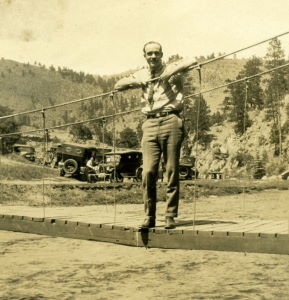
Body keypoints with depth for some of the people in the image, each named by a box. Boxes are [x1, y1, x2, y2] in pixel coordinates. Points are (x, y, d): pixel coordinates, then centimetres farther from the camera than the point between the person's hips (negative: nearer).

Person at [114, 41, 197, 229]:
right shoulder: (142, 75, 19)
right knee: (148, 172, -6)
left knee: (172, 171, -1)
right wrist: (135, 82, 1)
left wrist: (171, 73, -15)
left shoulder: (171, 70, 6)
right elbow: (118, 86, 19)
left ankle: (171, 216, 7)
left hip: (171, 122, -3)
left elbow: (192, 62, -10)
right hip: (150, 124, 3)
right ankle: (149, 217, 4)